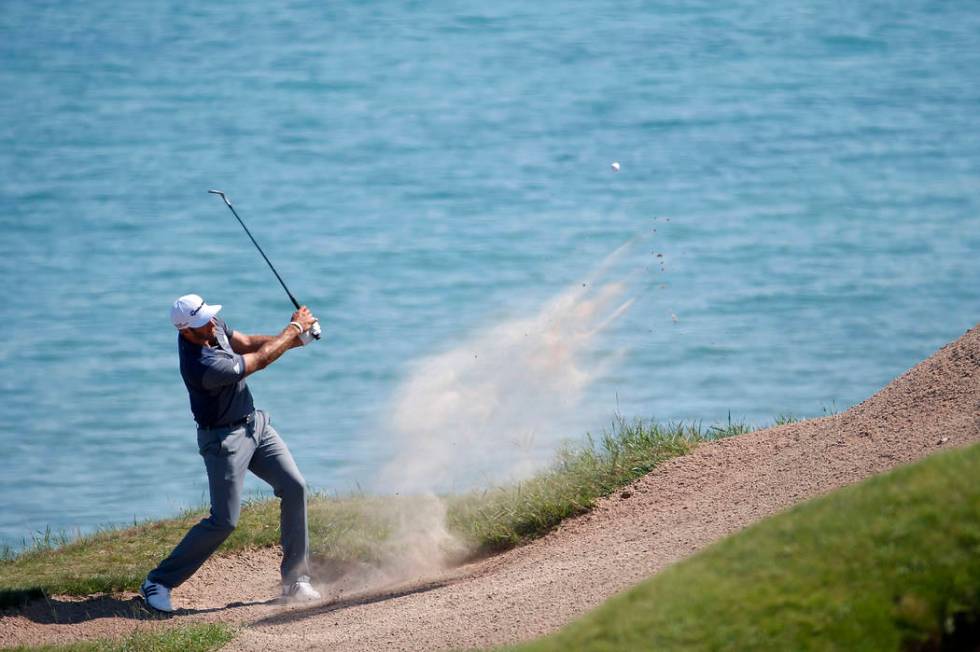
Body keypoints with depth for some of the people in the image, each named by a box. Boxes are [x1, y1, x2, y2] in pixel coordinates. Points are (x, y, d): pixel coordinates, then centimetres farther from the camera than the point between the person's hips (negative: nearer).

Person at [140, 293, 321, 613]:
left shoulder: (213, 327, -7)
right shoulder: (203, 366, -33)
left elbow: (248, 343, 9)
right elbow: (260, 360, -21)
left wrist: (295, 339, -6)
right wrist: (294, 328, -8)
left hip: (254, 423, 9)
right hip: (224, 439, -9)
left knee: (294, 487, 1)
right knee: (224, 521, -10)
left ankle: (295, 581, 9)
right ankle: (158, 582, 1)